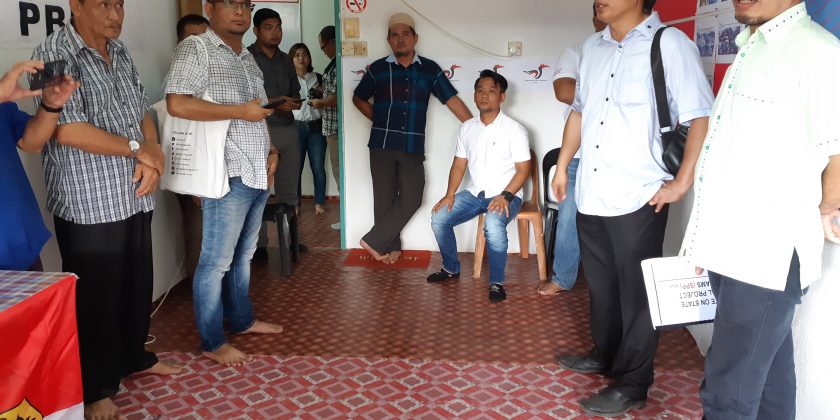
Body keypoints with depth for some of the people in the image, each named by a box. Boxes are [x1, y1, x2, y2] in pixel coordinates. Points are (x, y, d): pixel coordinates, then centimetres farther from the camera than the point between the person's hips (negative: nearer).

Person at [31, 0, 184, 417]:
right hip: (88, 202, -7)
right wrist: (137, 149, -12)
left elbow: (142, 112, 14)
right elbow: (67, 130, -21)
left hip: (135, 196, 7)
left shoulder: (120, 52, 11)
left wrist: (153, 156, -5)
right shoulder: (54, 53, -12)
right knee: (95, 295, 4)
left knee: (137, 284, 18)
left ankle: (134, 355, 38)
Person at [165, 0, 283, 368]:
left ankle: (242, 320, 34)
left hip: (257, 175, 8)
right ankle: (212, 342, 11)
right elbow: (177, 104, -22)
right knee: (217, 261, 0)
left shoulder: (247, 57, 17)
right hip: (227, 177, -8)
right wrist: (241, 111, -18)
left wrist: (270, 150, 10)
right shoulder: (195, 48, -9)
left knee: (243, 255, 19)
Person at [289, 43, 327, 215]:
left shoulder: (318, 78, 11)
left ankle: (319, 203, 10)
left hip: (316, 127, 2)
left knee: (318, 168, 1)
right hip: (296, 127, -2)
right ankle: (295, 204, 9)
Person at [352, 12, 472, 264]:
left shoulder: (429, 69, 3)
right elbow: (359, 99, 17)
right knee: (385, 198, 5)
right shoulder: (378, 69, 3)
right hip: (382, 145, -1)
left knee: (411, 200, -3)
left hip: (413, 147, 1)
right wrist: (381, 121, 8)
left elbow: (452, 100, 2)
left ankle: (374, 241, 10)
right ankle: (391, 245, 21)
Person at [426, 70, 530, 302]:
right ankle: (451, 268, 13)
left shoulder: (514, 129, -9)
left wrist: (505, 196, -24)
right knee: (439, 219, -11)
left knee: (493, 225, -36)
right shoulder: (467, 127, 7)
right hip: (474, 193, 6)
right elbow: (459, 164, 10)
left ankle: (497, 282, -17)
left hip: (505, 195, -5)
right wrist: (450, 194, -5)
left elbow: (523, 169, -10)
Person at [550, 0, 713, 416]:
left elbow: (701, 117, -13)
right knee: (600, 282, 19)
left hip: (639, 197, -6)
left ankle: (632, 383, 18)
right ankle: (605, 354, 39)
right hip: (591, 193, 7)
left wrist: (682, 182, -14)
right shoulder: (592, 47, 12)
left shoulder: (669, 44, -10)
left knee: (635, 290, 5)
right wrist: (562, 164, 22)